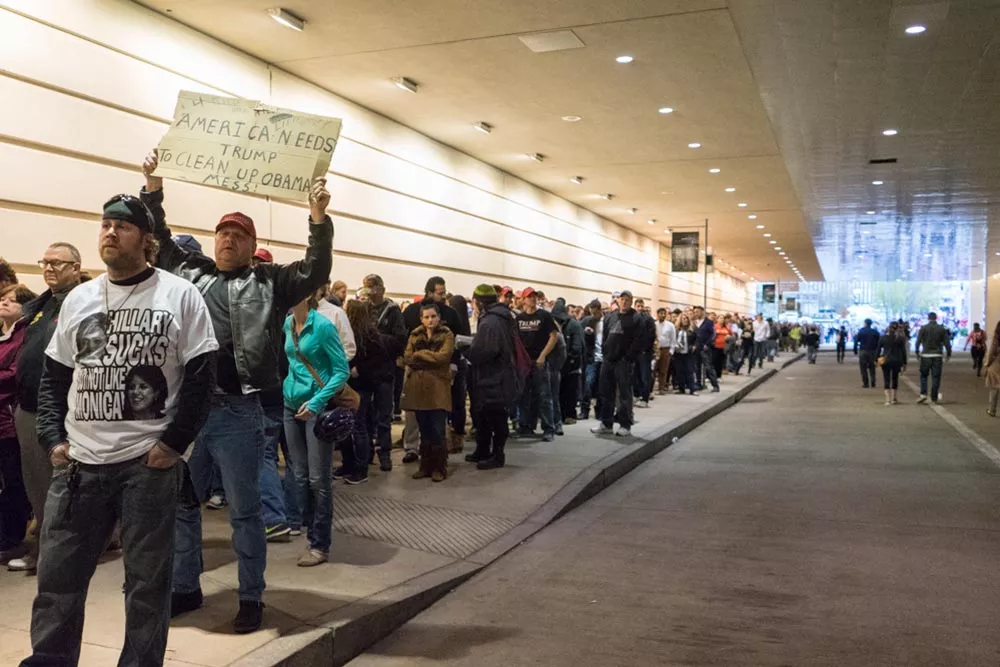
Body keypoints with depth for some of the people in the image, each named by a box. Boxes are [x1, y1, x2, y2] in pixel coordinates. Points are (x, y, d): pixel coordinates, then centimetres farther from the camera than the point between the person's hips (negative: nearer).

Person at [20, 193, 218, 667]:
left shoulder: (179, 295, -3)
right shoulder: (78, 299, 11)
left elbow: (201, 375, -5)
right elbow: (53, 377, 15)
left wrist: (174, 442, -10)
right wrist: (53, 439, 4)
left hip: (149, 463, -4)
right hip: (77, 464, 4)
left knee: (146, 581, 7)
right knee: (57, 578, 11)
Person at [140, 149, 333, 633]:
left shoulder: (270, 282, 3)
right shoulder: (186, 271, 14)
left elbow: (315, 272, -7)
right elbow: (157, 239, 20)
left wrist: (319, 218, -16)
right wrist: (153, 187, 13)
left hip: (238, 413, -4)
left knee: (244, 511, 6)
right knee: (181, 505, 15)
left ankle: (251, 598, 18)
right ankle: (185, 588, 32)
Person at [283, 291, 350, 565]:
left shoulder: (322, 325, -14)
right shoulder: (287, 323, 5)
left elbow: (342, 370, -14)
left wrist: (317, 401, -22)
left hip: (318, 407, -7)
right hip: (292, 406, 7)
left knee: (318, 479, -1)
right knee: (300, 477, 11)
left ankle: (321, 545, 9)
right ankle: (311, 533, 23)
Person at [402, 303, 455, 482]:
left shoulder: (447, 335, 1)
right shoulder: (415, 335, 12)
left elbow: (443, 356, -14)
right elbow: (407, 358, 0)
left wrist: (419, 355, -6)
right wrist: (431, 360, -11)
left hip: (438, 388, -4)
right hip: (418, 387, 4)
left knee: (438, 431, -3)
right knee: (424, 431, 11)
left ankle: (439, 468, 8)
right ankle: (426, 466, 21)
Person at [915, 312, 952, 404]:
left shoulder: (923, 328, -3)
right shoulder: (942, 329, 3)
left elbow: (918, 341, -5)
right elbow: (947, 342, 2)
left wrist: (917, 352, 5)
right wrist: (948, 353, 12)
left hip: (926, 355, -1)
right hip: (938, 355, 1)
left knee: (924, 376, 8)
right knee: (936, 377, 4)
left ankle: (923, 394, -7)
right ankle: (934, 398, 4)